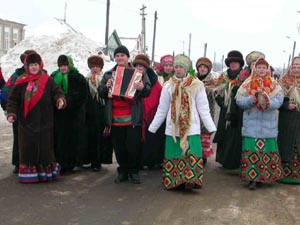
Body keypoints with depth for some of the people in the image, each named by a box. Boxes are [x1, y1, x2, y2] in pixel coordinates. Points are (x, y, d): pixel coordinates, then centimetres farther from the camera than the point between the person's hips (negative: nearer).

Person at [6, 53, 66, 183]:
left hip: (44, 122, -1)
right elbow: (13, 99, 4)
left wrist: (60, 99, -23)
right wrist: (11, 113, -9)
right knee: (27, 148, 3)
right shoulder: (21, 82, 3)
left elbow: (56, 92, -1)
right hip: (26, 122, 1)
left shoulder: (47, 80, 1)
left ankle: (46, 171, 19)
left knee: (45, 147, 4)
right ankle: (28, 172, 16)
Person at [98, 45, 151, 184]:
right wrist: (106, 87, -11)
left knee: (133, 146, 1)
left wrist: (142, 88, -23)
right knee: (119, 147, 8)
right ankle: (123, 171, 21)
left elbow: (148, 91, -1)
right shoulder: (108, 74, 14)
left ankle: (134, 171, 16)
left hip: (133, 118, -2)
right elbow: (100, 93, 10)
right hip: (115, 119, 2)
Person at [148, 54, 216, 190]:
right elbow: (162, 110, 9)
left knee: (191, 154, -9)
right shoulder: (168, 85, 4)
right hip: (173, 127, 2)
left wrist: (211, 127, -3)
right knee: (174, 154, 5)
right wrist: (152, 128, 10)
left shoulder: (196, 85, -2)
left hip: (191, 127, -2)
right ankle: (174, 181, 13)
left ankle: (190, 180, -5)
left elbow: (203, 109, 1)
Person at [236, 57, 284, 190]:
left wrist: (268, 102, -24)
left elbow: (279, 101, -5)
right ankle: (252, 178, 0)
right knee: (251, 150, -5)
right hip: (251, 124, -1)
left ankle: (262, 176, 14)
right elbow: (239, 100, -2)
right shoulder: (247, 84, 6)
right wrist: (252, 100, -19)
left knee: (267, 150, 2)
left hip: (268, 124, 1)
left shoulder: (274, 85, 7)